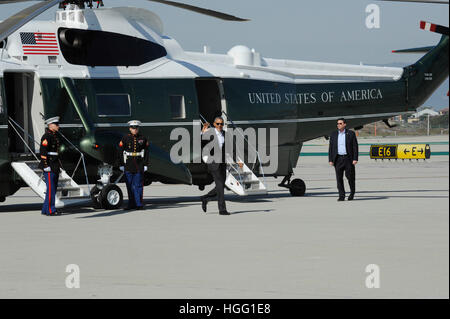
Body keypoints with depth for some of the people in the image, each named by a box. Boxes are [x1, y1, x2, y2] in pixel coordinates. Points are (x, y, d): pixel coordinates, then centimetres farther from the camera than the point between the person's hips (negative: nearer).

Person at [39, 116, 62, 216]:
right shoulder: (46, 136, -13)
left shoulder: (55, 136, 18)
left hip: (55, 167, 10)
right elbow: (43, 151, -19)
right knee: (51, 188, -9)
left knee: (53, 188, 11)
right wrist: (46, 166, -22)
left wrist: (58, 166, 23)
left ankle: (45, 210, 16)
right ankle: (50, 210, -8)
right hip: (49, 167, -10)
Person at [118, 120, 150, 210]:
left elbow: (146, 152, 6)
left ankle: (139, 204, -3)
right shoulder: (125, 138, 2)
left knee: (138, 185, -4)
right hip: (128, 165, 1)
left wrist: (145, 165, 1)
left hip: (139, 166, -1)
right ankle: (132, 204, 12)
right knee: (129, 185, 5)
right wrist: (121, 165, -1)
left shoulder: (143, 139, 5)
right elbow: (120, 152, 2)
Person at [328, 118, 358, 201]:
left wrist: (355, 159, -9)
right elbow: (331, 148, 8)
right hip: (338, 159, 2)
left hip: (348, 158, -2)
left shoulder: (351, 134, 1)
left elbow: (355, 147, -2)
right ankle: (341, 196, 1)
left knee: (350, 176, 0)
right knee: (339, 178, -2)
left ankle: (352, 192, 24)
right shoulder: (333, 134, 8)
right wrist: (330, 160, 1)